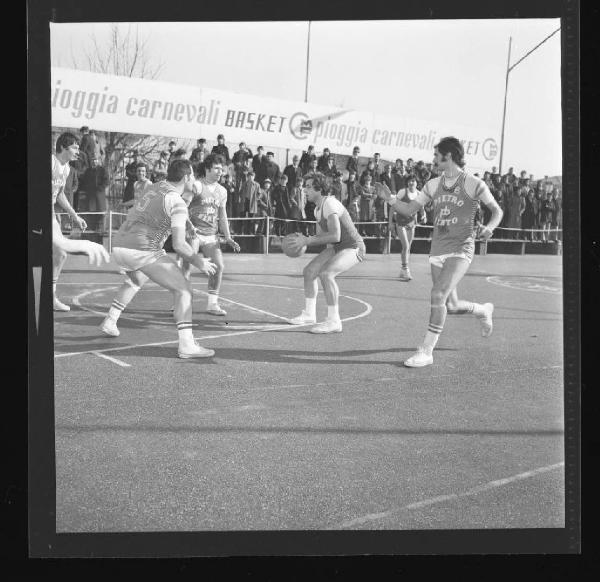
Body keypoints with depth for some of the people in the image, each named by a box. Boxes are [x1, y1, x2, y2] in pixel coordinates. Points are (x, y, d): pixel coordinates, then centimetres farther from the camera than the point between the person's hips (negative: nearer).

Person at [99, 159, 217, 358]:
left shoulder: (155, 187, 14)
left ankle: (109, 322, 37)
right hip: (142, 251, -8)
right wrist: (199, 262, -1)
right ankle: (186, 344, -13)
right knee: (182, 289, -4)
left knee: (135, 280, 38)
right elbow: (178, 245, -15)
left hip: (119, 245, 8)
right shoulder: (177, 203, -9)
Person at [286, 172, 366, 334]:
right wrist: (303, 239, 0)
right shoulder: (318, 208, 9)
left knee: (326, 273, -30)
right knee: (309, 271, 9)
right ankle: (309, 314, 24)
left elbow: (335, 236, -33)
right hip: (336, 247, 10)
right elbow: (321, 236, 18)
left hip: (352, 248, -10)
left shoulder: (330, 204, -23)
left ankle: (333, 321, -24)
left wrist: (307, 241, -28)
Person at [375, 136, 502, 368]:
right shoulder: (433, 185, 9)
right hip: (437, 251, 6)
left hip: (461, 249, -6)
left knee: (438, 294, -21)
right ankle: (483, 310, 43)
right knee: (451, 306, 11)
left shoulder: (474, 184, -5)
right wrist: (390, 198, -7)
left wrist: (489, 227, -18)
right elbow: (409, 210, 11)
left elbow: (497, 211, 3)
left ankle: (426, 351, -13)